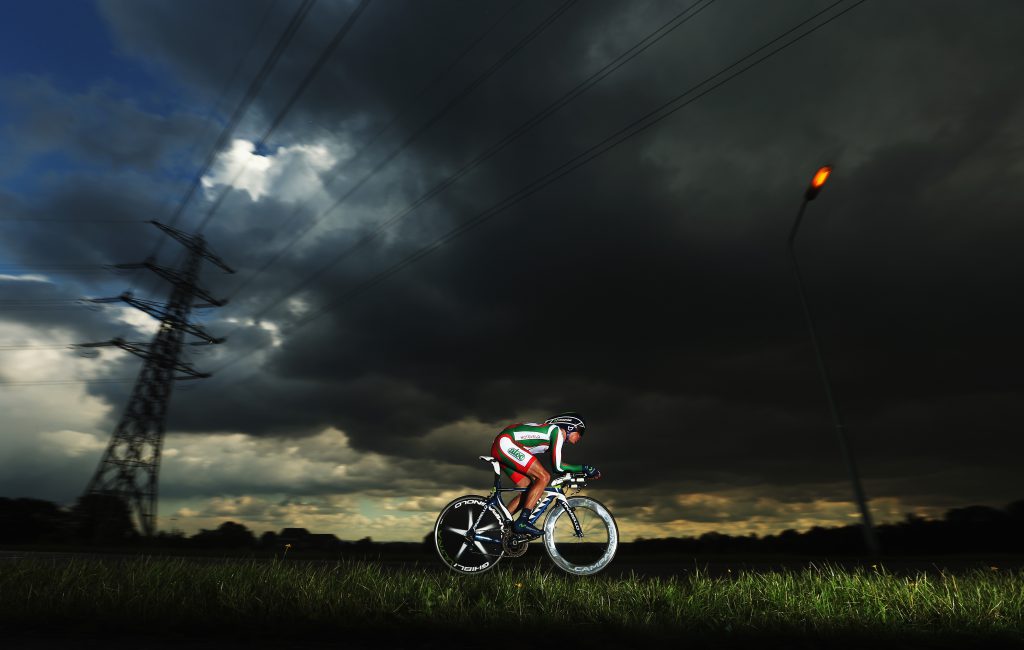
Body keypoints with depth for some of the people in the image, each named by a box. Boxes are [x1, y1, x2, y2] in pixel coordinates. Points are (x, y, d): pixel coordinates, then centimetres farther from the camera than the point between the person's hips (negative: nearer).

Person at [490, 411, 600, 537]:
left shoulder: (549, 430, 22)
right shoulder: (557, 431, -5)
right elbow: (557, 466, -10)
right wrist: (584, 468, -2)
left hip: (499, 448, 10)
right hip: (506, 443, -10)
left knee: (529, 489, 9)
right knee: (544, 477, -13)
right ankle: (522, 522, -16)